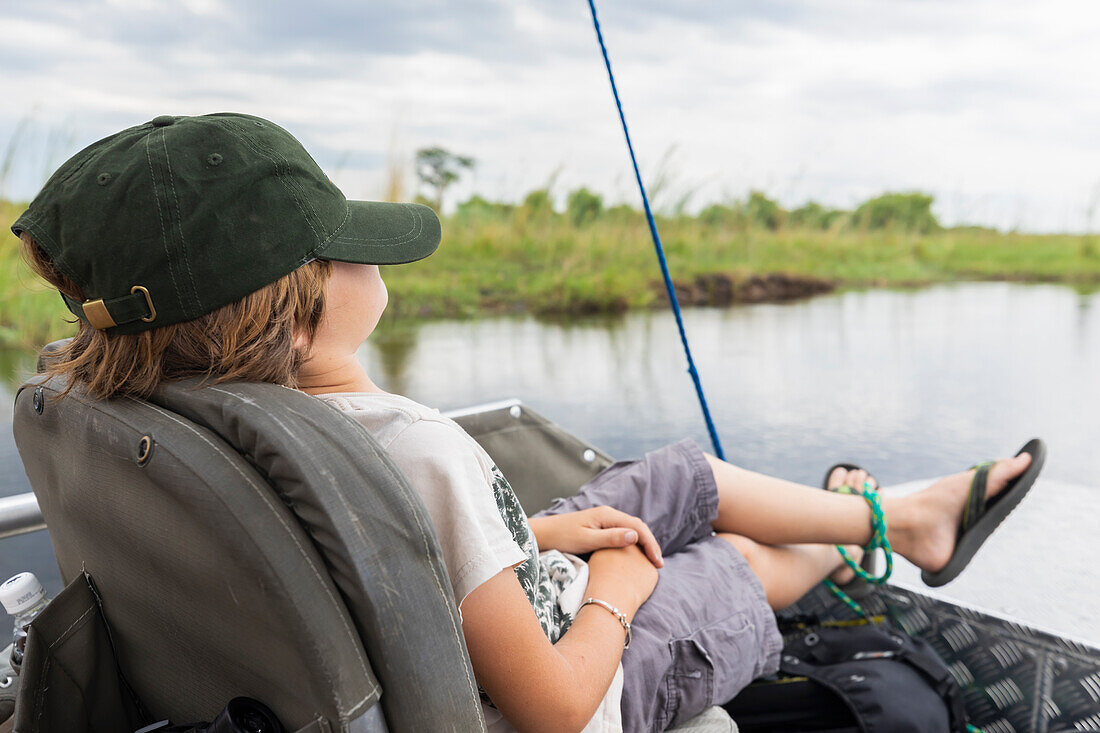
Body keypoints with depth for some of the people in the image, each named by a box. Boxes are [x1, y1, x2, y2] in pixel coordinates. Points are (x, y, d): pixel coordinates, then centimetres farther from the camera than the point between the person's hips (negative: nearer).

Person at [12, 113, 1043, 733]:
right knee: (743, 564, 16)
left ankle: (902, 515, 40)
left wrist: (539, 531, 0)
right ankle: (857, 536, 54)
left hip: (517, 600, 7)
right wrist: (617, 591, -13)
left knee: (683, 474, 16)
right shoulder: (424, 452, -40)